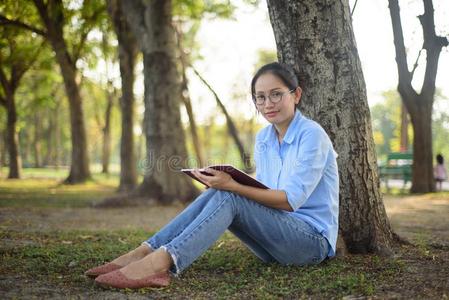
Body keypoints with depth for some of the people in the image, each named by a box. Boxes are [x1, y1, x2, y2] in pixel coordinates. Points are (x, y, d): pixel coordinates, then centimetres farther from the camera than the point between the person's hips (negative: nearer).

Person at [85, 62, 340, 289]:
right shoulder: (263, 139, 10)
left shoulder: (312, 134, -13)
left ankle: (162, 261, -41)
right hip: (277, 238, 6)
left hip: (314, 239, -6)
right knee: (215, 194, -15)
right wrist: (225, 185, -11)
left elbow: (291, 199, -20)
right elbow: (263, 194, 8)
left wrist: (233, 185, -28)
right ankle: (145, 253, -23)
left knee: (228, 197, -27)